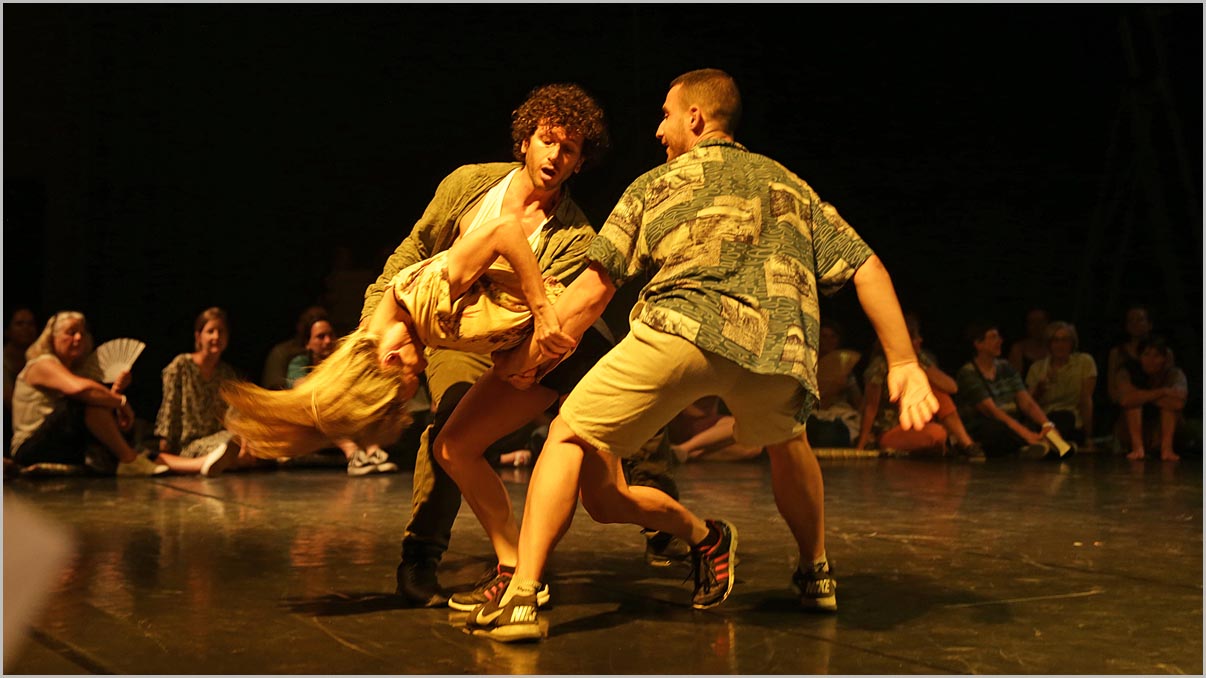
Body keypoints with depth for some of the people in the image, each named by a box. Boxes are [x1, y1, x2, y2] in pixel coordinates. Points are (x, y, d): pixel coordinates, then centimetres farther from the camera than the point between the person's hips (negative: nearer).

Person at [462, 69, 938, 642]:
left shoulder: (656, 184, 25)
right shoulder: (790, 185, 34)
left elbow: (595, 287, 18)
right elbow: (866, 268, 22)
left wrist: (530, 354, 27)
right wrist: (904, 364, 20)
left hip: (683, 328, -4)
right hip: (780, 347, 4)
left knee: (570, 435, 9)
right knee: (784, 440, 36)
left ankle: (522, 596, -4)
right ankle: (816, 575, 42)